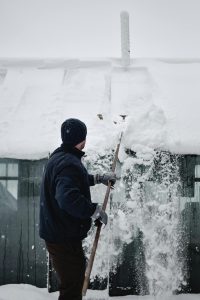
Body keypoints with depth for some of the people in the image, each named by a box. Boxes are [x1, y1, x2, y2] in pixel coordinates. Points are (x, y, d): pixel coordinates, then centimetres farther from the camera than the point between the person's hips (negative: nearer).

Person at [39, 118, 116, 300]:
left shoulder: (59, 157, 10)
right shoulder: (69, 163, -23)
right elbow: (69, 198, -37)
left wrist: (99, 178, 30)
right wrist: (97, 211, -25)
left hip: (55, 232, 10)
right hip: (65, 237, -10)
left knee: (71, 284, 24)